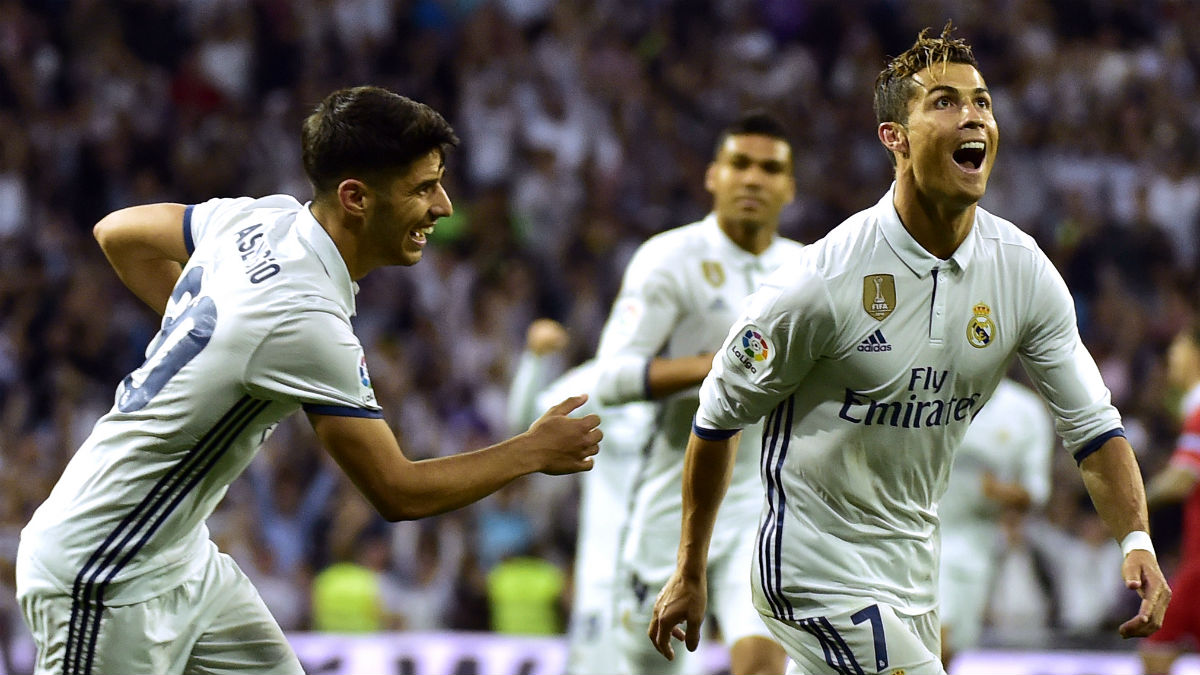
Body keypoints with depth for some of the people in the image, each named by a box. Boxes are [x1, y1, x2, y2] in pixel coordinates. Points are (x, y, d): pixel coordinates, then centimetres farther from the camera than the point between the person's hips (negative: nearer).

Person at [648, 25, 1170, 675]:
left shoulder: (1023, 268, -5)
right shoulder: (822, 280, -20)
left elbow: (1092, 423, 1)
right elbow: (718, 419, -8)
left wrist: (1135, 541, -16)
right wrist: (689, 575, -2)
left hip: (913, 567, 7)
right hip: (818, 569, -7)